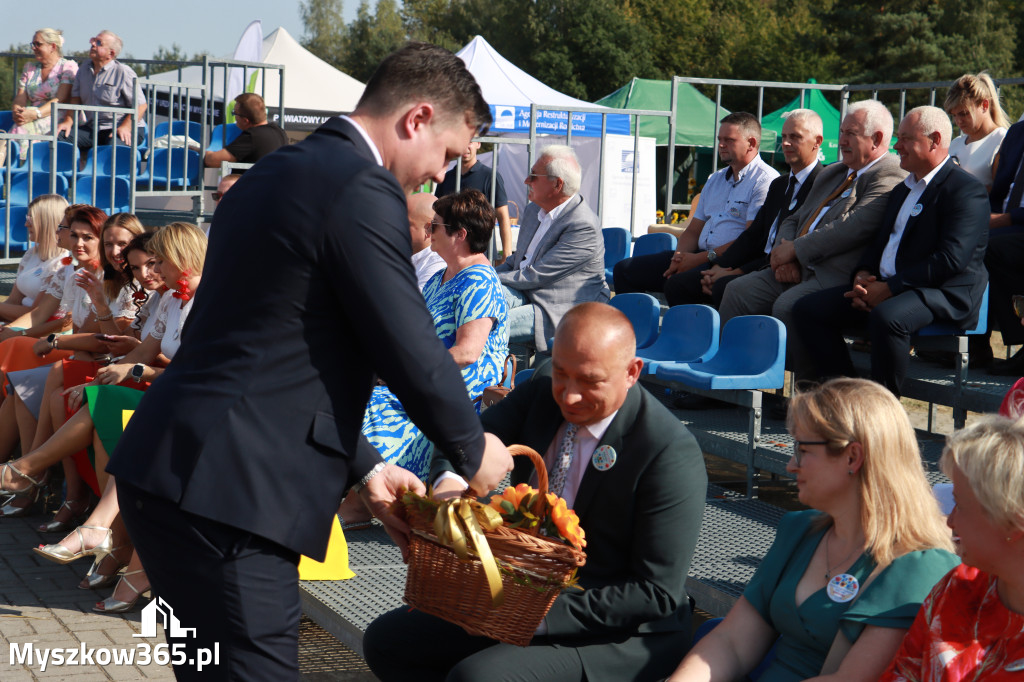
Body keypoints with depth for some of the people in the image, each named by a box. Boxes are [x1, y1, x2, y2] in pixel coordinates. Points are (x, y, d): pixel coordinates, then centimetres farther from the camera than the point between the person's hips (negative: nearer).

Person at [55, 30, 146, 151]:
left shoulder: (124, 72, -6)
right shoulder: (84, 69, 14)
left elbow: (140, 105, -10)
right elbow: (76, 99, 14)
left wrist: (125, 127, -22)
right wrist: (68, 121, -3)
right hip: (92, 128, 6)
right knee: (61, 137, -16)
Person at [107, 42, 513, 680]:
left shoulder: (278, 172, 18)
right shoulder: (365, 190, -13)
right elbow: (413, 355, -12)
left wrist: (363, 469, 22)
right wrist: (473, 449, 7)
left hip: (167, 472, 10)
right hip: (226, 490, -10)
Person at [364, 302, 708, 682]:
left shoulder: (672, 454, -23)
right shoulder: (544, 390, -2)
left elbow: (658, 594, -22)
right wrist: (448, 479, -26)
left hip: (623, 635, -8)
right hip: (531, 597, 8)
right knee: (385, 641, 5)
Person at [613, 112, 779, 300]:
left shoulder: (766, 181, -6)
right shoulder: (715, 180, 23)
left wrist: (700, 258, -17)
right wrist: (679, 257, -1)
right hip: (700, 257, 9)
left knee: (676, 283, -37)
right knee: (624, 269, 1)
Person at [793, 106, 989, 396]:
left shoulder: (966, 189, -7)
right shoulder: (901, 190, 24)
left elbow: (952, 259, -18)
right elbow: (879, 243, 24)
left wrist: (888, 288, -19)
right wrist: (863, 276, 0)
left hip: (942, 292, -9)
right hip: (883, 287, 9)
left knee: (886, 317, -40)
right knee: (807, 309, -5)